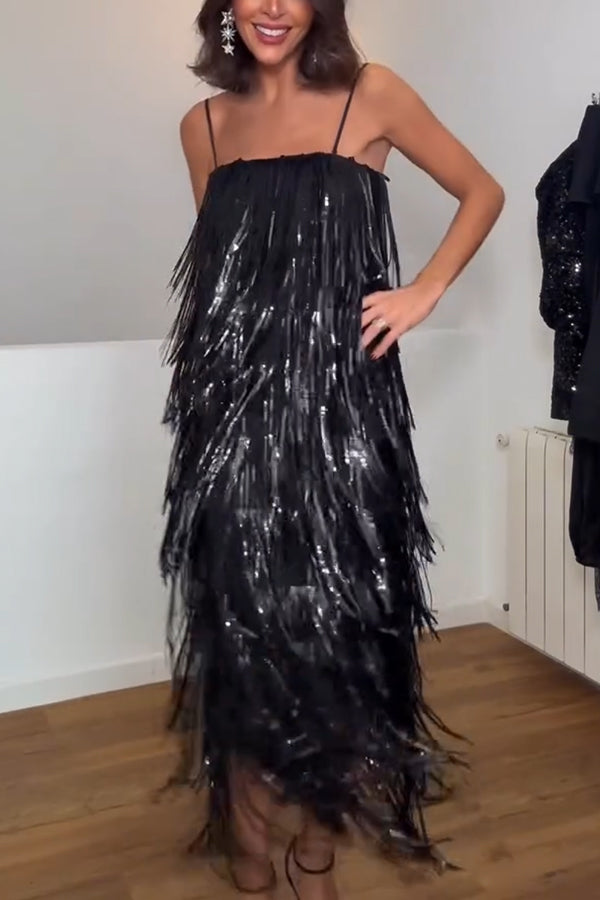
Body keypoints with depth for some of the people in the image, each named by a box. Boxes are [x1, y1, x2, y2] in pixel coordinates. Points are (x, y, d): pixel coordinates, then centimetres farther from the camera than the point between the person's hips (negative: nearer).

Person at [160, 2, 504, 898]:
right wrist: (197, 382, 15)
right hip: (233, 405, 3)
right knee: (240, 613, 5)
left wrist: (423, 292, -4)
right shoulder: (205, 125, 13)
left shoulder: (370, 95, 3)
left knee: (334, 613, 3)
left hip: (337, 396, -2)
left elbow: (482, 192, 9)